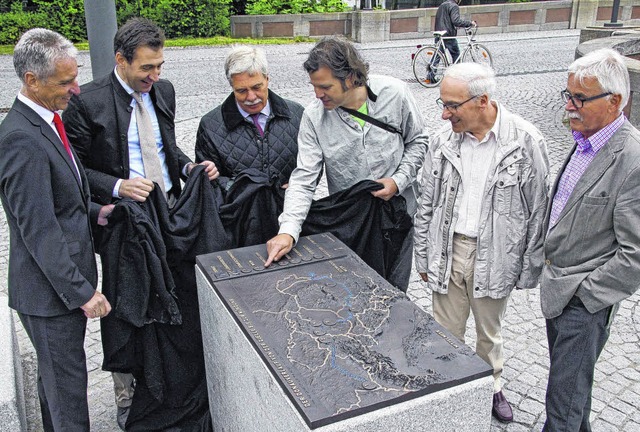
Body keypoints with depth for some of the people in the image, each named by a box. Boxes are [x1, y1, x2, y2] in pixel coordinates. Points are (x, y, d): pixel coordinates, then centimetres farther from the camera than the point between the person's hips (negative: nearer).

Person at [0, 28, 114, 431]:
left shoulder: (45, 121, 7)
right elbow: (38, 230, -25)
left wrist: (93, 213, 3)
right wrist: (82, 292, -22)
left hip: (64, 281, 10)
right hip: (50, 290, -10)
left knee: (56, 377, 25)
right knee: (68, 384, 6)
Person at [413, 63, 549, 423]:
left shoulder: (526, 141, -13)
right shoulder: (445, 139, -3)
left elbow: (538, 211, -7)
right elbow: (427, 203, 5)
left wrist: (530, 269, -4)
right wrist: (423, 256, 8)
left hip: (495, 256, -2)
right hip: (447, 251, 2)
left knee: (490, 332, 18)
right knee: (446, 332, 11)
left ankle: (492, 387, 43)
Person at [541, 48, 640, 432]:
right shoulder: (585, 139, 4)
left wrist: (584, 293, -16)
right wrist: (548, 262, 13)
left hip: (585, 300, -8)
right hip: (557, 285, 9)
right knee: (571, 380, 26)